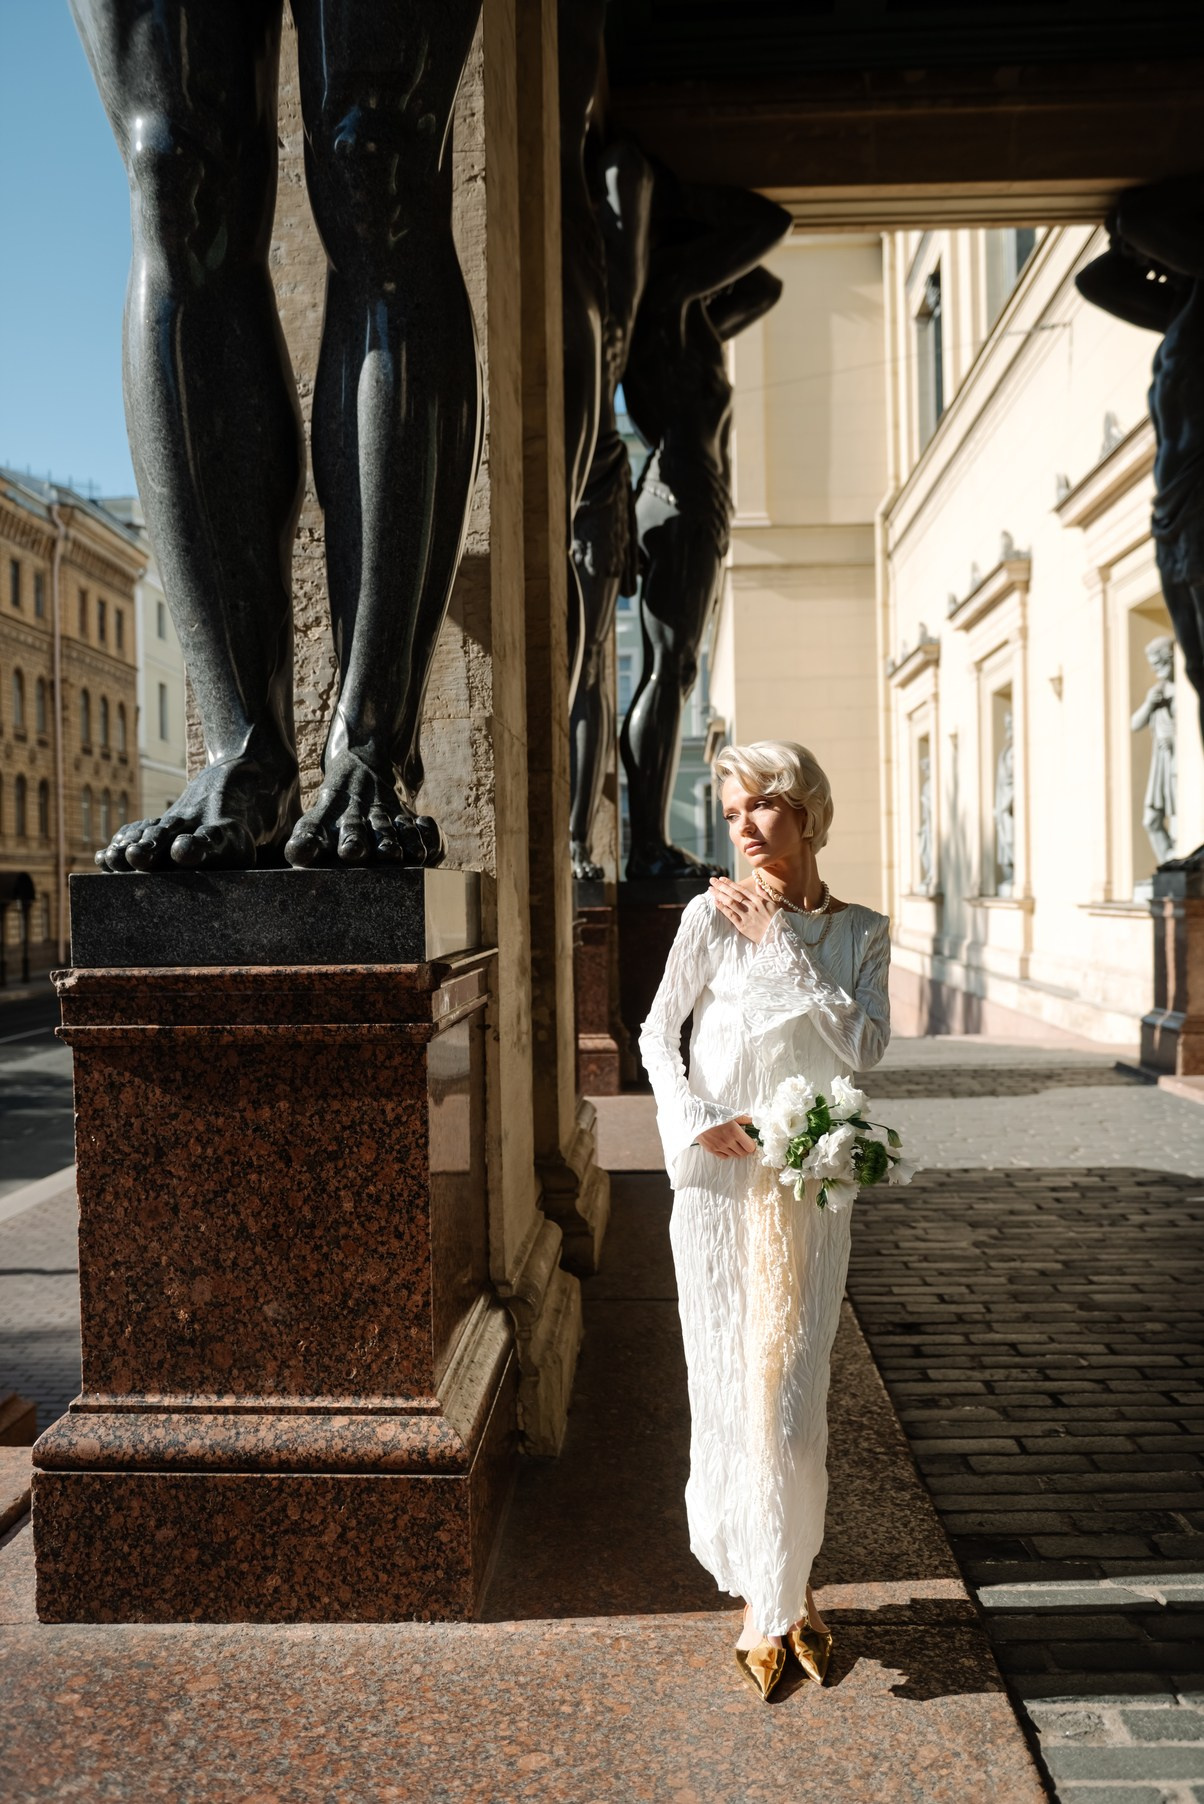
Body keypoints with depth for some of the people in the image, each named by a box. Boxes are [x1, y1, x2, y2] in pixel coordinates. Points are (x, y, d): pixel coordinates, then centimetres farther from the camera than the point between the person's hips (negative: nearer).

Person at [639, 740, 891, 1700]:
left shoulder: (860, 931, 2)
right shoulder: (715, 914, -5)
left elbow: (865, 1044, -13)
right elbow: (658, 1032, 0)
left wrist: (782, 948, -14)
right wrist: (693, 1119, -14)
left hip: (812, 1187, 2)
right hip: (722, 1183, -1)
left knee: (794, 1391, 7)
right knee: (733, 1385, 5)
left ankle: (788, 1587, 27)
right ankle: (768, 1596, 22)